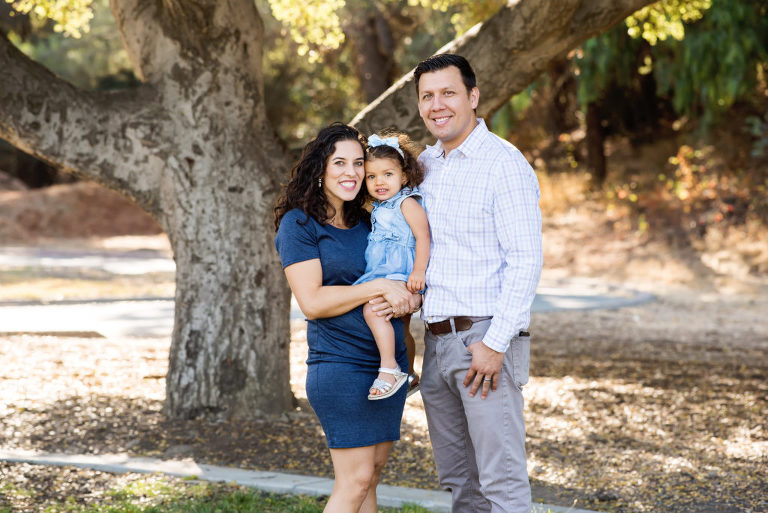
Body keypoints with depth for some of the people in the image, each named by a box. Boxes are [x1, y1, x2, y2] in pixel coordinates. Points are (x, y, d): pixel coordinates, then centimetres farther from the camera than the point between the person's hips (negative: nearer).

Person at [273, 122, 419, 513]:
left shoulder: (368, 224, 14)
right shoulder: (299, 224, -6)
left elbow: (410, 282, 21)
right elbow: (312, 302, -15)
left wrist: (406, 301, -3)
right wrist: (380, 288, -18)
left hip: (390, 362, 7)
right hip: (340, 363, -7)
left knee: (372, 474, 9)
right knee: (355, 479, -10)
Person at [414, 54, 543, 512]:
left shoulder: (503, 163, -9)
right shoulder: (424, 164, 14)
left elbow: (526, 261, -14)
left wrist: (495, 343, -19)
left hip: (484, 339, -7)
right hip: (436, 340, 8)